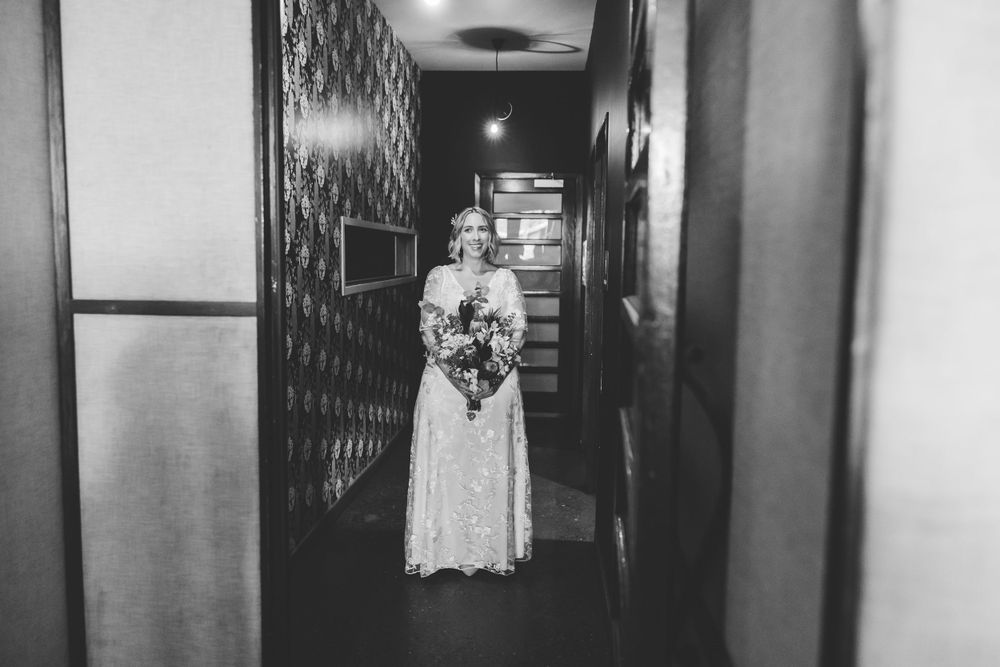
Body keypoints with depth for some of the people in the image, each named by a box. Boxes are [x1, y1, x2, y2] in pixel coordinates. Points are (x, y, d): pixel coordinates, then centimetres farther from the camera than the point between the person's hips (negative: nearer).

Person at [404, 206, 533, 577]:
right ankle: (452, 547, 11)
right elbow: (428, 331, -1)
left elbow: (518, 331, 1)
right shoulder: (438, 277, 6)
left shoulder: (505, 278, 8)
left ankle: (492, 549, 14)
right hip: (445, 380, 0)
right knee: (447, 463, -1)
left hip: (497, 383, 1)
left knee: (493, 464, 2)